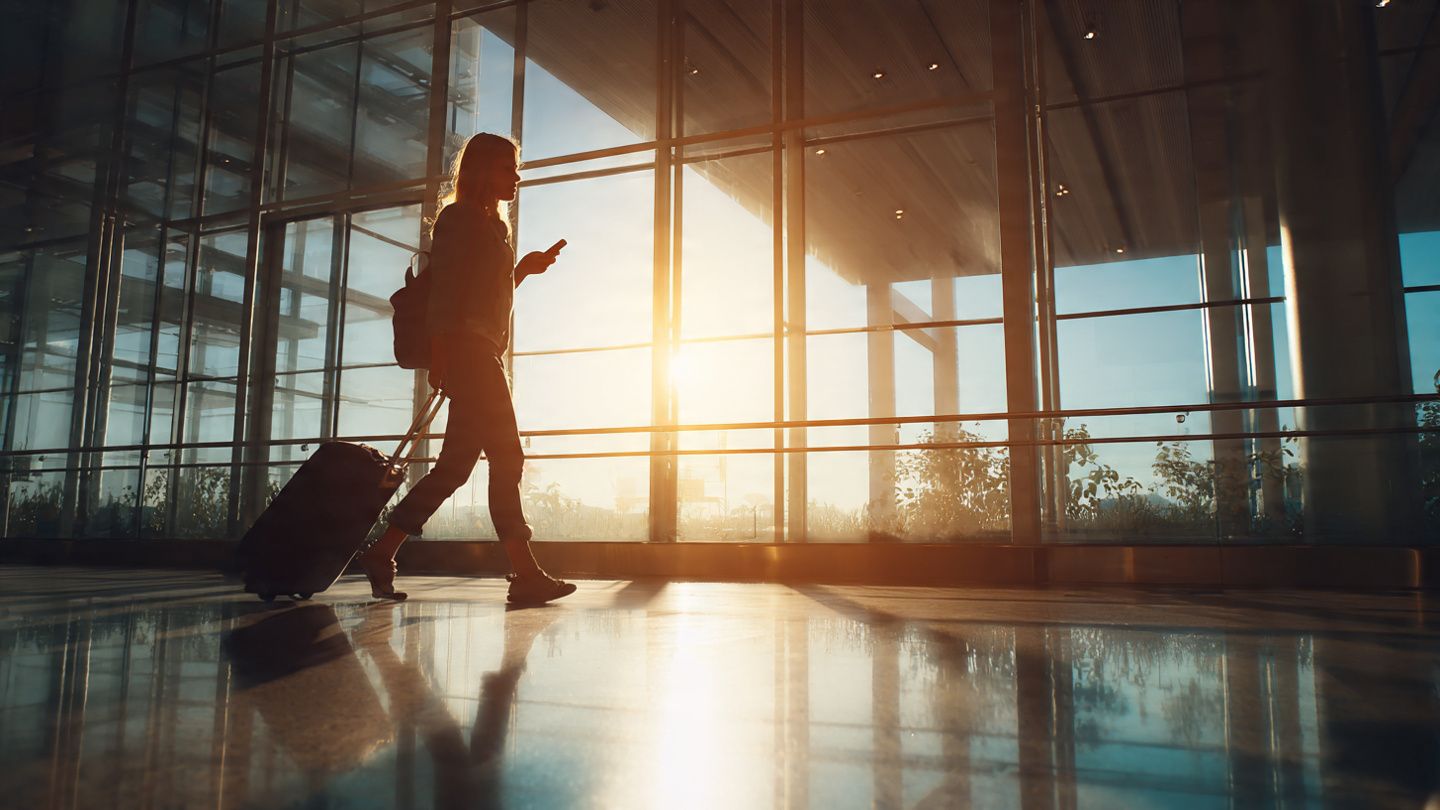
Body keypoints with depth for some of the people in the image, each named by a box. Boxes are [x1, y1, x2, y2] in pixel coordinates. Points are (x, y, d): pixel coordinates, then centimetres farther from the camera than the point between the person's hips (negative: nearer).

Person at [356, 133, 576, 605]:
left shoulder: (492, 225, 26)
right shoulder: (459, 218, -1)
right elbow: (445, 290, -12)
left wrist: (525, 268, 14)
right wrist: (440, 355, -20)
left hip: (482, 353, 10)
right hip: (466, 348, -10)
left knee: (455, 465, 5)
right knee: (506, 456, -14)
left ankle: (381, 552, 10)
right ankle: (525, 574, -13)